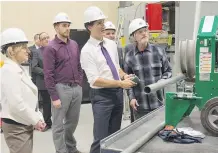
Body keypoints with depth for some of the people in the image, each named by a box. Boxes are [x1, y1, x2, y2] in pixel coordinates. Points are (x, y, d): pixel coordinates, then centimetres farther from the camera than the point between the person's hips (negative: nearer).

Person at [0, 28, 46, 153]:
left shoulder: (19, 69, 11)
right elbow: (16, 104, -24)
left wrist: (39, 118, 5)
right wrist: (35, 120, -14)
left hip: (25, 125, 9)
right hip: (16, 127, -9)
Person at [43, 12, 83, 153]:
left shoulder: (74, 45, 10)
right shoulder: (51, 48, -8)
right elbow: (48, 74, -12)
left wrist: (80, 84, 11)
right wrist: (54, 97, -14)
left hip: (76, 88, 6)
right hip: (61, 89, -6)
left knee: (73, 121, 18)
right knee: (59, 125, 6)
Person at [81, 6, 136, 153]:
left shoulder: (112, 44, 7)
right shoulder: (87, 50, -14)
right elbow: (95, 80, -19)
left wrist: (124, 75, -3)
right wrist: (121, 83, -22)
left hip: (118, 93, 7)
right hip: (102, 96, -6)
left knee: (115, 135, 18)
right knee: (101, 139, 2)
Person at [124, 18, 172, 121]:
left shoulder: (158, 51, 0)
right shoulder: (129, 56, -2)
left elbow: (168, 71, 10)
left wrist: (161, 82, -8)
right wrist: (131, 97, -4)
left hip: (158, 102, 1)